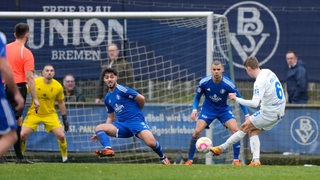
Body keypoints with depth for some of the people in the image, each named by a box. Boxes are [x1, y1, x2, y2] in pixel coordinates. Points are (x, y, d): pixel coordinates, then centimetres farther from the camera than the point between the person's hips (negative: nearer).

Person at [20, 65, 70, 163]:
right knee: (22, 135, -14)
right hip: (34, 113, -1)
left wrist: (65, 119, 8)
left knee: (61, 136, -12)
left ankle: (65, 157, 12)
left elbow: (61, 103, 6)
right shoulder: (35, 83, -14)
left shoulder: (58, 87, -8)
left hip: (50, 114, 1)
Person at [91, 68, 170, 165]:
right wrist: (101, 134, 15)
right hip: (122, 125, 6)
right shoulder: (107, 98, 15)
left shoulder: (122, 90, -7)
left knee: (151, 142, -29)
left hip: (136, 120, -6)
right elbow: (111, 118, 25)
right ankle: (108, 149, -41)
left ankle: (163, 157, 2)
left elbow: (141, 99, -7)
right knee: (98, 128, -16)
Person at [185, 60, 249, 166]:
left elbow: (239, 99, -10)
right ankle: (189, 160, -4)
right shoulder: (204, 82, -17)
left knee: (235, 130, -18)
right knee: (197, 131, -17)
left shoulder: (228, 84, -21)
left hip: (223, 109, 0)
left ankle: (236, 160, -6)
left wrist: (247, 115, -13)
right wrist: (194, 110, -17)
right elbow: (197, 97, -1)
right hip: (208, 109, 0)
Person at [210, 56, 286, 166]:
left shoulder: (260, 82, -22)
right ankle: (256, 160, 4)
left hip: (269, 114, -8)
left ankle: (221, 148, 10)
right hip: (279, 112, 8)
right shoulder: (268, 72, 5)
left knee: (244, 128, 2)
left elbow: (255, 103, -30)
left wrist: (236, 99, -20)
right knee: (253, 132, 14)